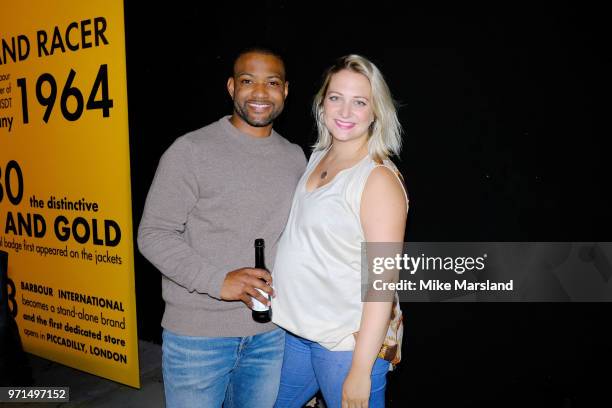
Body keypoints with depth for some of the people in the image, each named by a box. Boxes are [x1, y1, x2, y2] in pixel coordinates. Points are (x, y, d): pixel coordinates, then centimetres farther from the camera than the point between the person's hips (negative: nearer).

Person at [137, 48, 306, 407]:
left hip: (271, 334, 5)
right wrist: (218, 281, -22)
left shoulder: (295, 157, 6)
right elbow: (154, 234, -11)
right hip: (198, 334, -4)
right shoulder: (191, 151, -9)